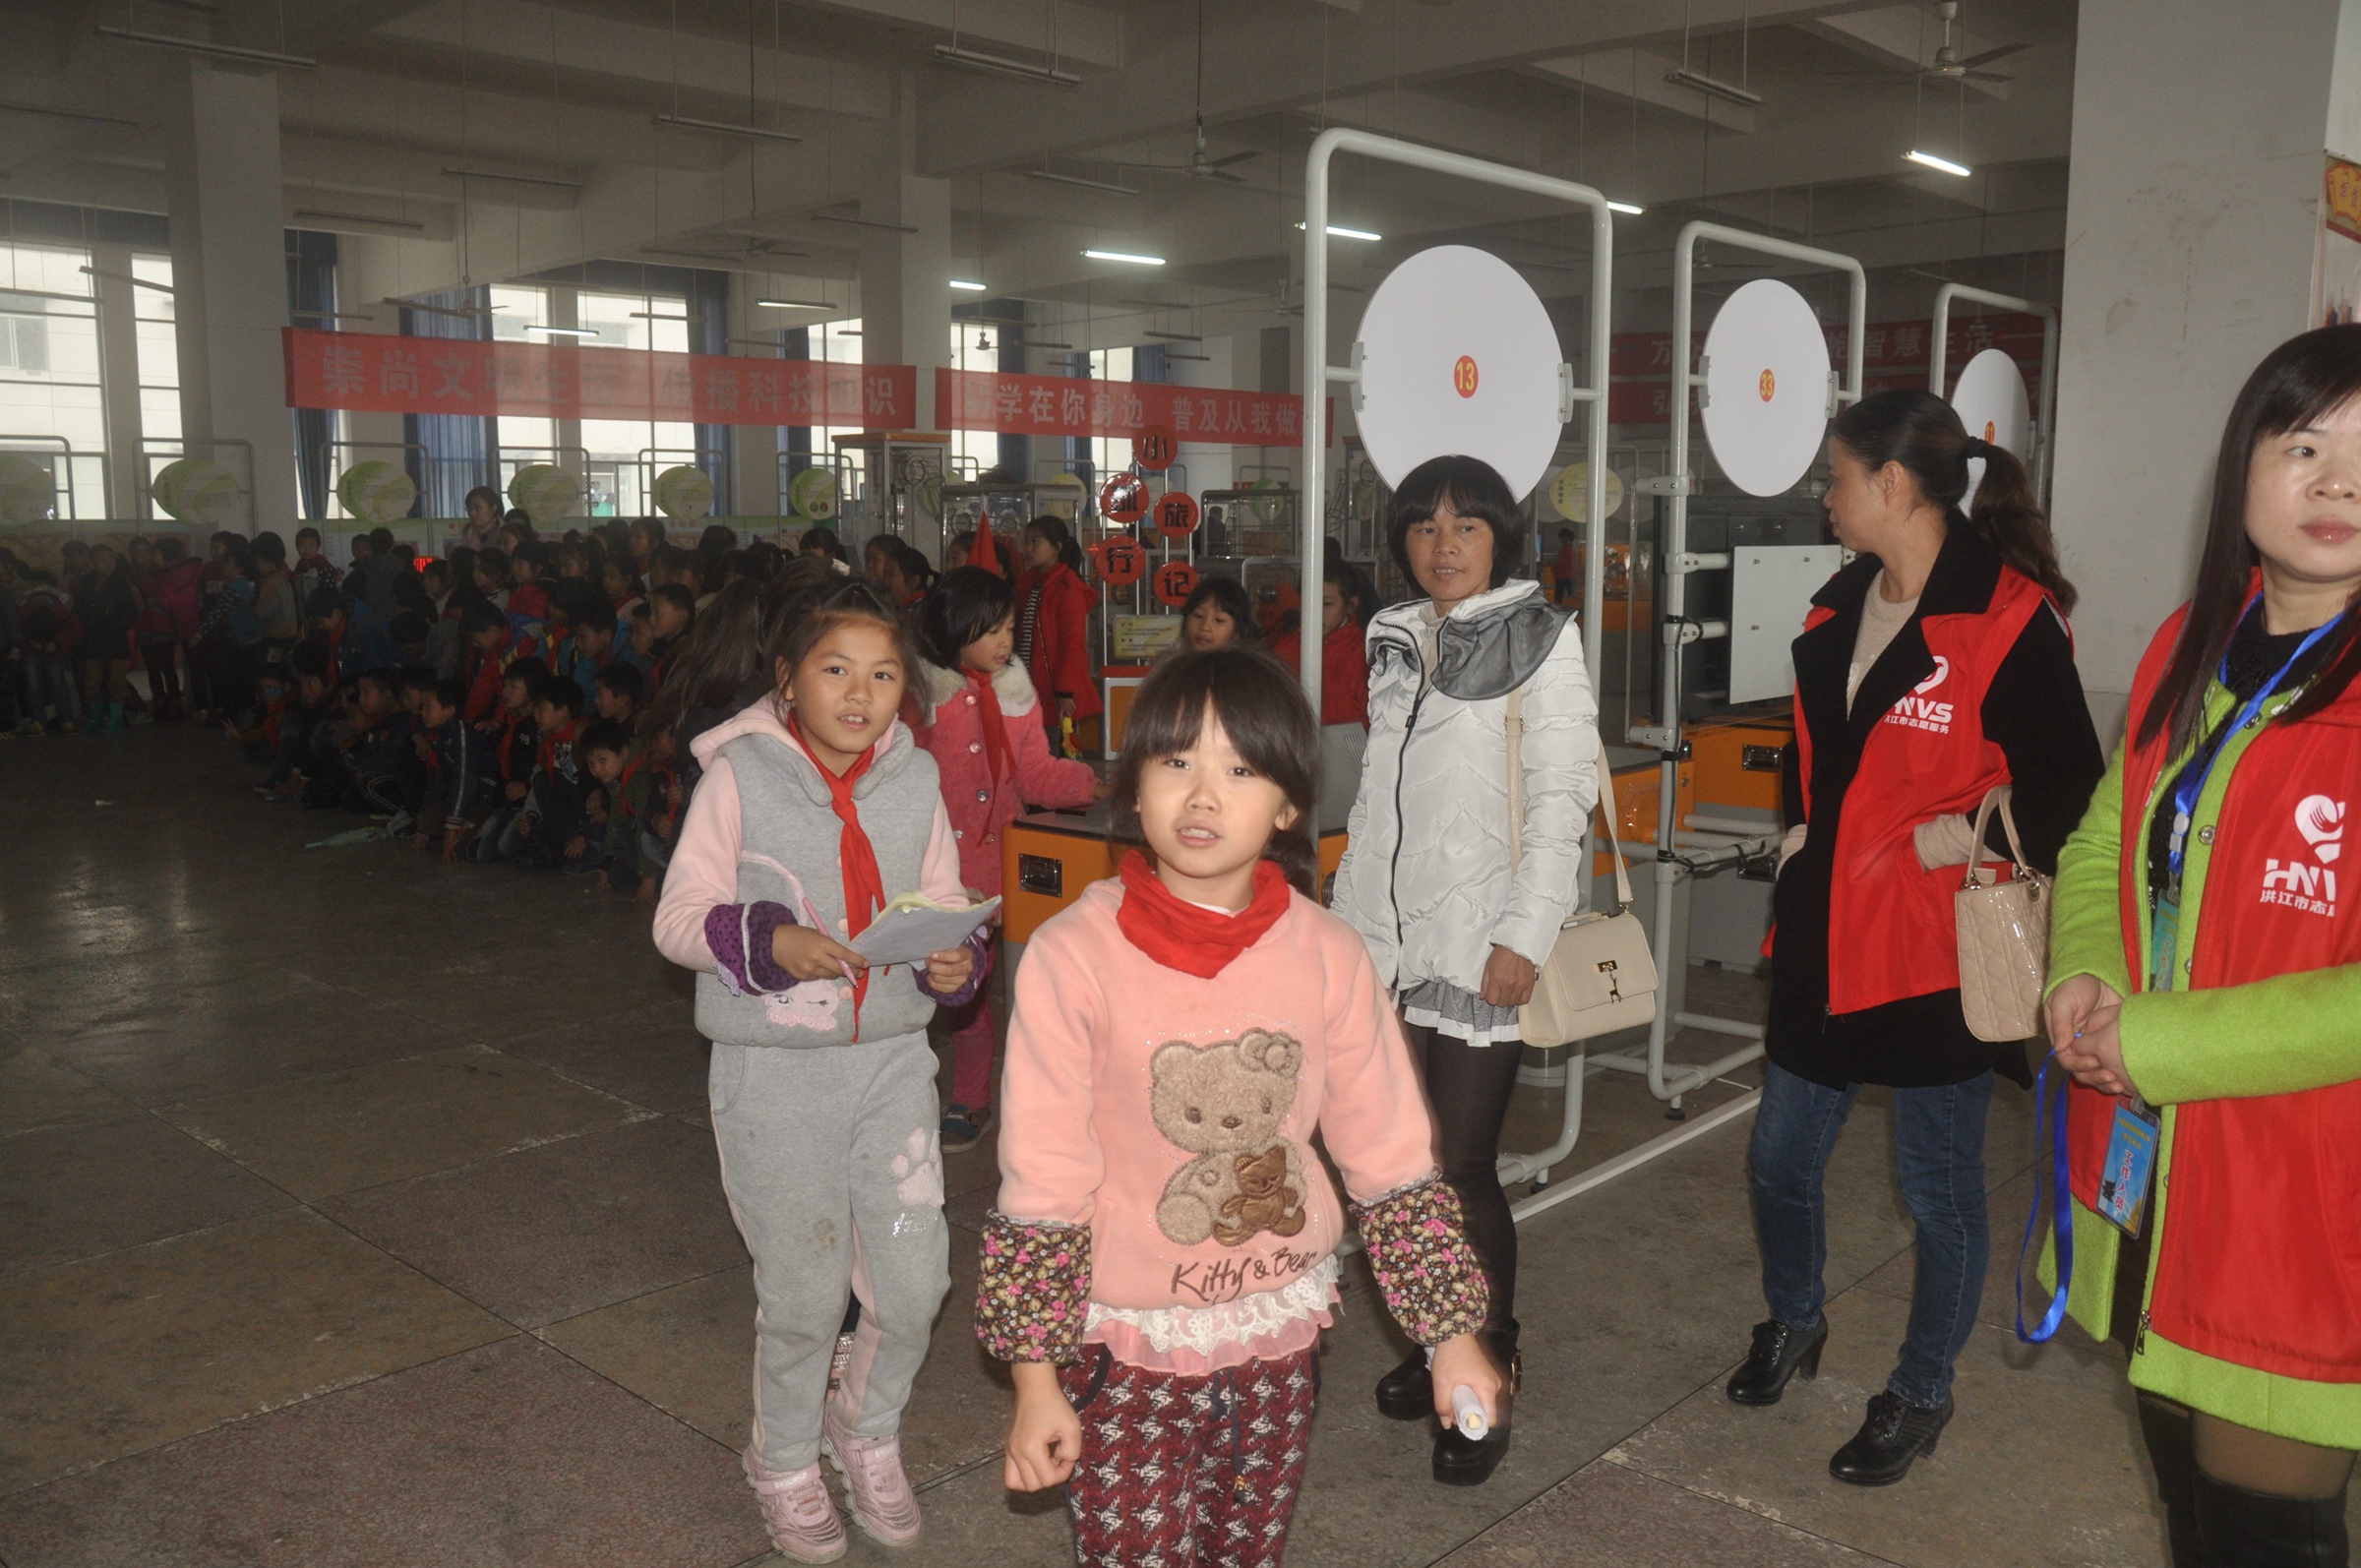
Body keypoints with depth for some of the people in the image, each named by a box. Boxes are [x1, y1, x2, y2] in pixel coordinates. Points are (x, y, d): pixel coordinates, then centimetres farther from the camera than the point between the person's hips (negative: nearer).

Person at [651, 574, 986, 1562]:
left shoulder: (915, 779, 2)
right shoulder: (740, 773, -9)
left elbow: (943, 911, 9)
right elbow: (677, 918, -9)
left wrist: (955, 962, -12)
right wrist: (770, 943, -26)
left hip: (892, 1057, 3)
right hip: (775, 1070, -3)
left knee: (915, 1278, 5)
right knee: (804, 1293, 8)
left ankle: (868, 1429, 37)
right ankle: (785, 1462, 37)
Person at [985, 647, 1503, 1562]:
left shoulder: (1326, 955, -7)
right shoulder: (1075, 957, -16)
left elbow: (1392, 1160, 1)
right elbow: (1041, 1186, -10)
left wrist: (1452, 1333, 3)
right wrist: (1034, 1373, -7)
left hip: (1280, 1337, 3)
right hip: (1126, 1348, -3)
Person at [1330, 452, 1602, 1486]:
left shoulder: (1539, 637, -2)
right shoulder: (1394, 639, 14)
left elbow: (1561, 798, -9)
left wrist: (1524, 938, -16)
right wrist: (1347, 912, 15)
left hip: (1478, 951, -5)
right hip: (1383, 939, 6)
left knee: (1463, 1170, -4)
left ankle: (1491, 1384, 12)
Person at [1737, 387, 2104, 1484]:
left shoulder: (2008, 618, -14)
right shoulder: (1837, 610, 10)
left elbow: (2068, 783, -12)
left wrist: (1977, 839, -22)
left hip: (1934, 952, -7)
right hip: (1824, 939, 7)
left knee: (1939, 1186, 10)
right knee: (1780, 1156, 17)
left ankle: (1921, 1394, 30)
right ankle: (1793, 1324, 43)